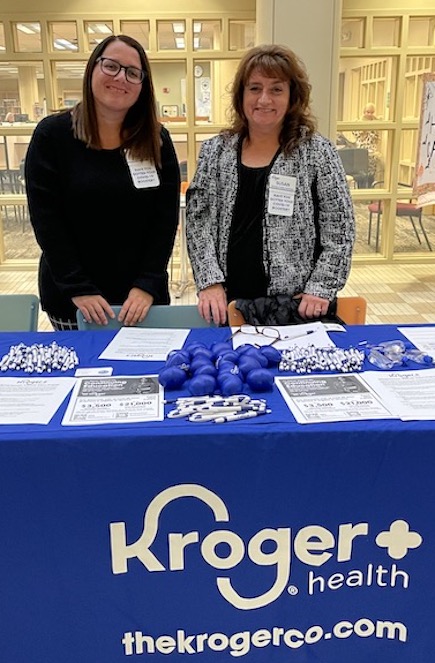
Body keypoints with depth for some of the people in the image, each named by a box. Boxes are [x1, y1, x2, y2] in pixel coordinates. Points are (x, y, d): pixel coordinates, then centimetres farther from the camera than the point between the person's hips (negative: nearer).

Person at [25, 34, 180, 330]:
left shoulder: (157, 140, 2)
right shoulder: (52, 134, -4)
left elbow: (167, 217, -3)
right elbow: (46, 219, -9)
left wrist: (147, 285, -12)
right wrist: (78, 289, -16)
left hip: (143, 296, 2)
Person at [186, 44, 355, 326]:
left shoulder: (318, 152, -2)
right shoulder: (215, 151, 5)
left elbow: (340, 230, -3)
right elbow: (198, 221, 2)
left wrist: (321, 289, -12)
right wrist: (210, 281, -9)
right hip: (227, 302, 2)